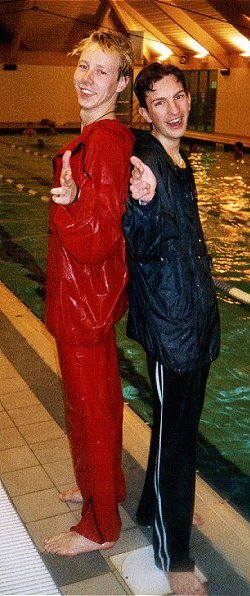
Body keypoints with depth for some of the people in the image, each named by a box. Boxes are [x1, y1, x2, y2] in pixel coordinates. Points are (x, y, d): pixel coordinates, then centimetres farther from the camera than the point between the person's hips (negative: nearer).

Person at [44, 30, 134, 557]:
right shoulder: (98, 134, 9)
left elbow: (98, 238, -27)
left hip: (86, 300, -10)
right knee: (101, 398, 23)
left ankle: (100, 527, 24)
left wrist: (71, 202, -41)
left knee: (90, 408, 5)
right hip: (89, 296, 10)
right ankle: (105, 485, 44)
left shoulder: (105, 140, -22)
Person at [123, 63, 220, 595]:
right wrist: (144, 204, -42)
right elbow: (139, 247, -24)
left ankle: (157, 507, 44)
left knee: (182, 423, 21)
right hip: (168, 317, -9)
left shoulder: (178, 159, 11)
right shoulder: (145, 159, -17)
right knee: (175, 430, 2)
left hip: (197, 311, 9)